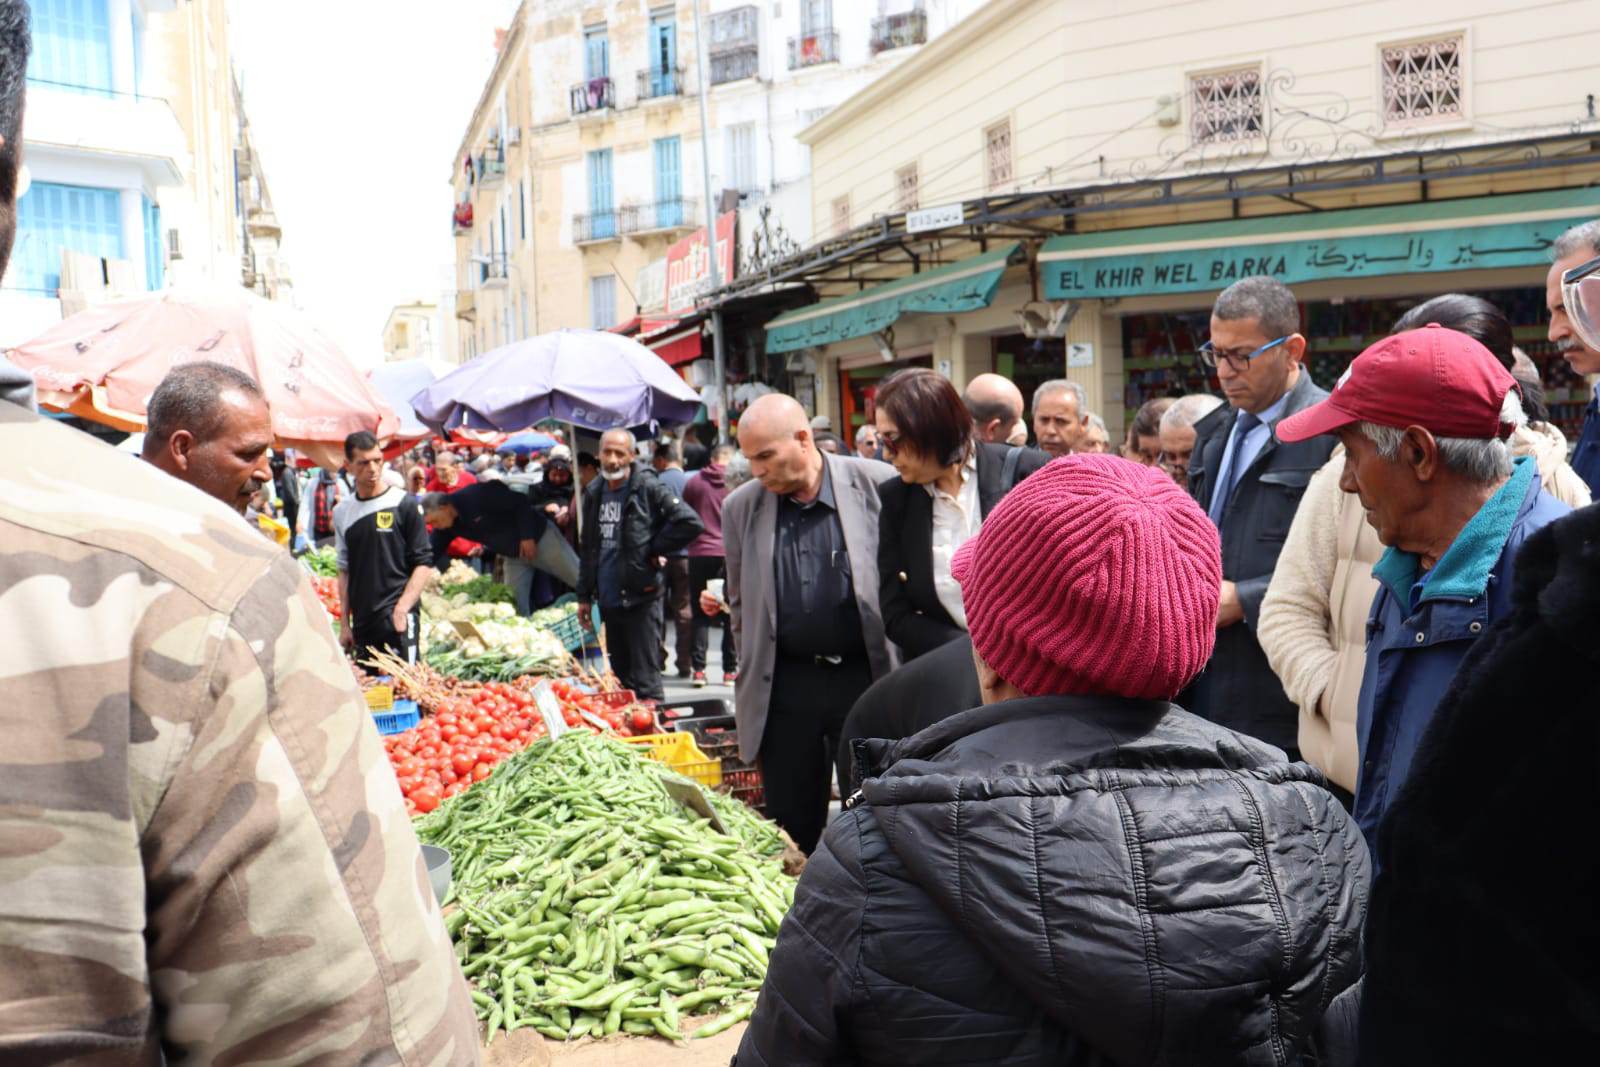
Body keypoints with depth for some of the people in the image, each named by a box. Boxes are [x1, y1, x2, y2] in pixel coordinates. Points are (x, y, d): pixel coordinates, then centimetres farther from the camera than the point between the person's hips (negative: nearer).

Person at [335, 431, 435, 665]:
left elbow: (424, 563, -3)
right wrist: (344, 623, 10)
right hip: (361, 623, 5)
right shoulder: (342, 512, 11)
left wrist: (402, 609, -14)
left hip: (398, 619, -4)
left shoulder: (403, 504, -2)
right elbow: (344, 571, 16)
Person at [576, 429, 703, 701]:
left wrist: (654, 550, -10)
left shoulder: (649, 488, -9)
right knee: (619, 680, 16)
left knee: (645, 682, -5)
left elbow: (689, 523, -17)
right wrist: (584, 595, 15)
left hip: (639, 599, -6)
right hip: (608, 600, 6)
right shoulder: (594, 493, 11)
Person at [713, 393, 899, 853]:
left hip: (868, 675, -2)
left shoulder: (878, 485, -6)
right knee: (791, 827, 10)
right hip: (785, 685, 3)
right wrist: (753, 675, 12)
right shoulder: (740, 507, 4)